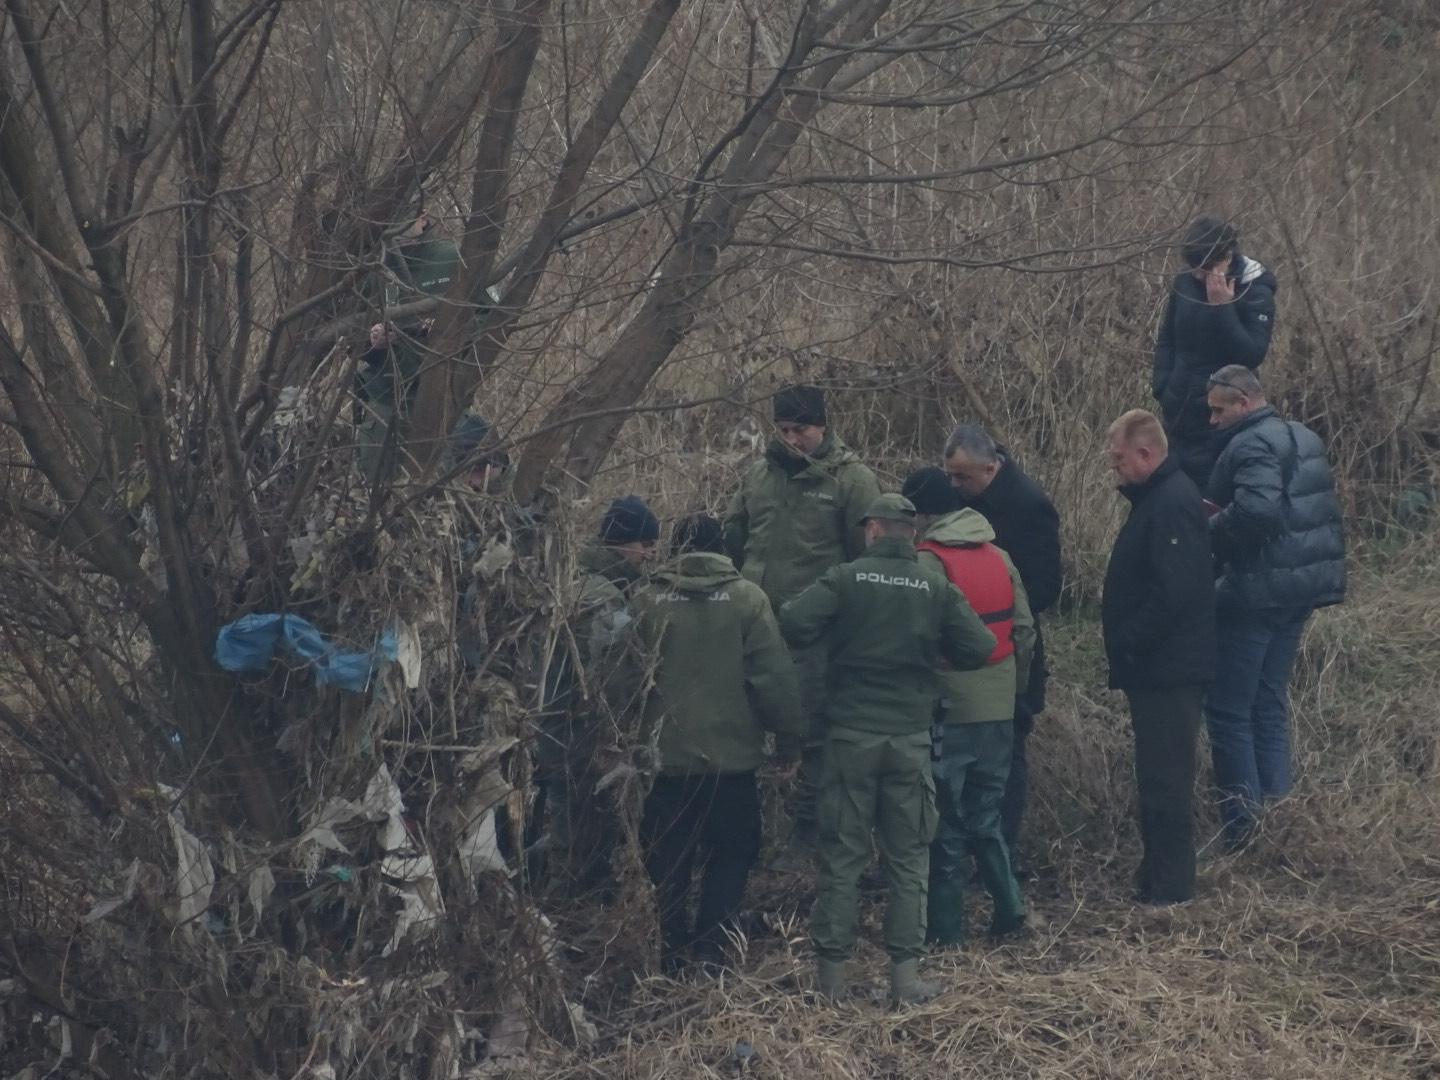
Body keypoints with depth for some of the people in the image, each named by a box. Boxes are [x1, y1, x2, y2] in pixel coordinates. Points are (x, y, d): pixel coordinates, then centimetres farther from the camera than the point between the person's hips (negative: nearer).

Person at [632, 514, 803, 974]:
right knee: (731, 851, 13)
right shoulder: (746, 598, -8)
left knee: (668, 857, 14)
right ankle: (710, 945, 5)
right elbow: (774, 675, -10)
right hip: (732, 757, -1)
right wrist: (789, 735, 2)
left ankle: (671, 950, 16)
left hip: (664, 754, 1)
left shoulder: (647, 600, -4)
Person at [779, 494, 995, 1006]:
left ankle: (831, 972, 7)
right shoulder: (937, 587, 0)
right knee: (908, 857, 9)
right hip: (911, 737, 1)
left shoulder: (844, 579, -6)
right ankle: (905, 973, 6)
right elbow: (979, 648, -4)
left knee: (842, 854, 5)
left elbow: (793, 626, -17)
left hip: (851, 733, -1)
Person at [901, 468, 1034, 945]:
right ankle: (1009, 907, 13)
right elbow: (1024, 630, 9)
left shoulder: (927, 562, -13)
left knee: (944, 824, 3)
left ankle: (946, 929, 7)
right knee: (986, 815, 18)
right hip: (999, 709, 6)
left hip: (947, 710, -6)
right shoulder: (999, 556, 8)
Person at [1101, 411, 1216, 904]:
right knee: (1157, 777, 16)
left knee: (1165, 780, -5)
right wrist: (1125, 648, 14)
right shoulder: (1157, 497, 15)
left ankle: (1169, 890, 0)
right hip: (1158, 668, 11)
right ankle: (1156, 881, 24)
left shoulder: (1172, 504, -18)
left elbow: (1173, 592, -26)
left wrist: (1128, 646, -18)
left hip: (1169, 672, -11)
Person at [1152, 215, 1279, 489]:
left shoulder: (1256, 292, -10)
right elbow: (1166, 341, 15)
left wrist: (1223, 308, -24)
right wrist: (1162, 387, 3)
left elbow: (1252, 355, -20)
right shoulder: (1184, 283, 3)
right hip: (1180, 412, 5)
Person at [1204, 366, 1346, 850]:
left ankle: (1242, 826, -2)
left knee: (1228, 708, -2)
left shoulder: (1252, 446, -17)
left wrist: (1210, 533, -16)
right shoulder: (1304, 438, 13)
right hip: (1304, 587, 10)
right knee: (1270, 703, 18)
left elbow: (1255, 509, -33)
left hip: (1258, 592, -10)